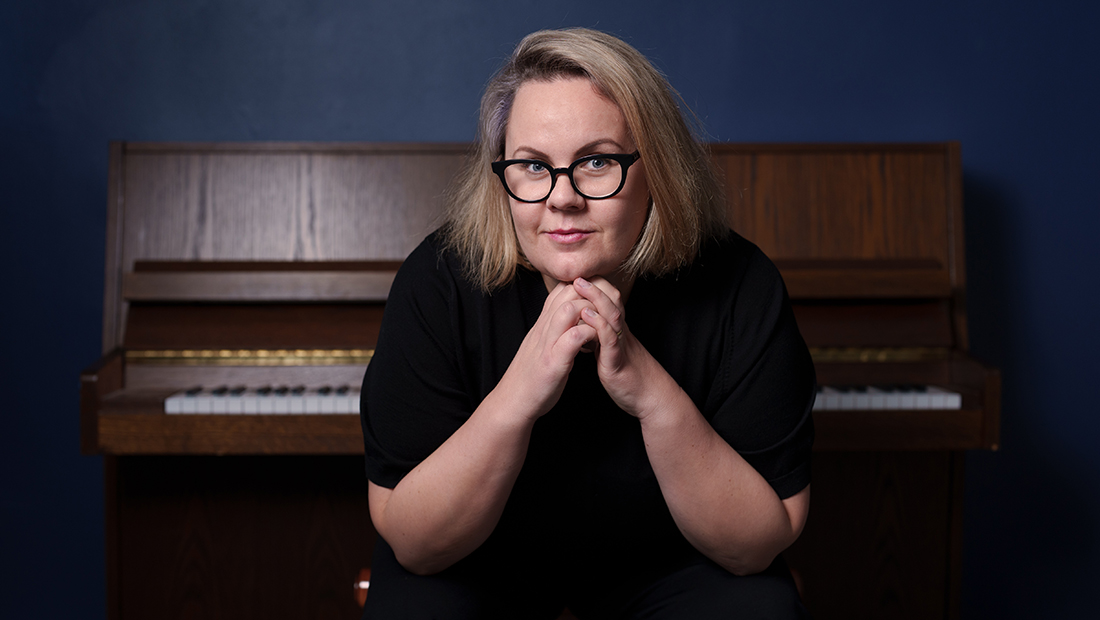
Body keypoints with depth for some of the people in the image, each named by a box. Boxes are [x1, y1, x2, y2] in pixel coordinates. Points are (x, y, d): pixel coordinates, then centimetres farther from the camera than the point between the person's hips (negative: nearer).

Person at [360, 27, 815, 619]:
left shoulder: (739, 288, -22)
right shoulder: (440, 281, -23)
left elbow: (761, 544, -21)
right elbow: (411, 544, -23)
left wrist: (657, 398, -36)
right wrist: (516, 399, -38)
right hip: (481, 563, 0)